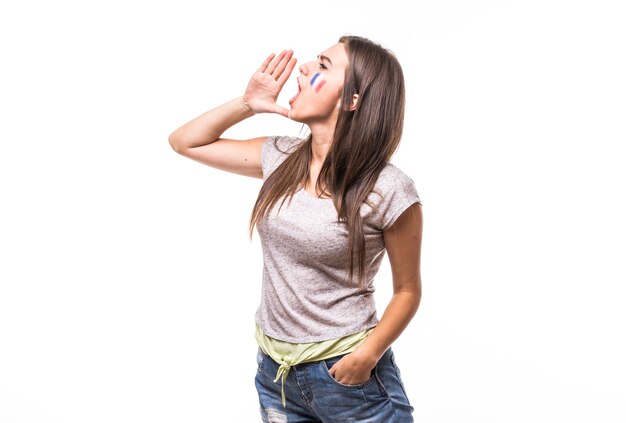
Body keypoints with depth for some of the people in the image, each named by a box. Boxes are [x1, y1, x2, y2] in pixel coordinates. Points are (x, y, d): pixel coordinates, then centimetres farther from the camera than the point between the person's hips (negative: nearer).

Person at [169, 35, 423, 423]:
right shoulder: (281, 157, -1)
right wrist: (247, 103, -3)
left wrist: (369, 354, -20)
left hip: (346, 372, -5)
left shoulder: (388, 190, -16)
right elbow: (185, 141, 9)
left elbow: (408, 290, -7)